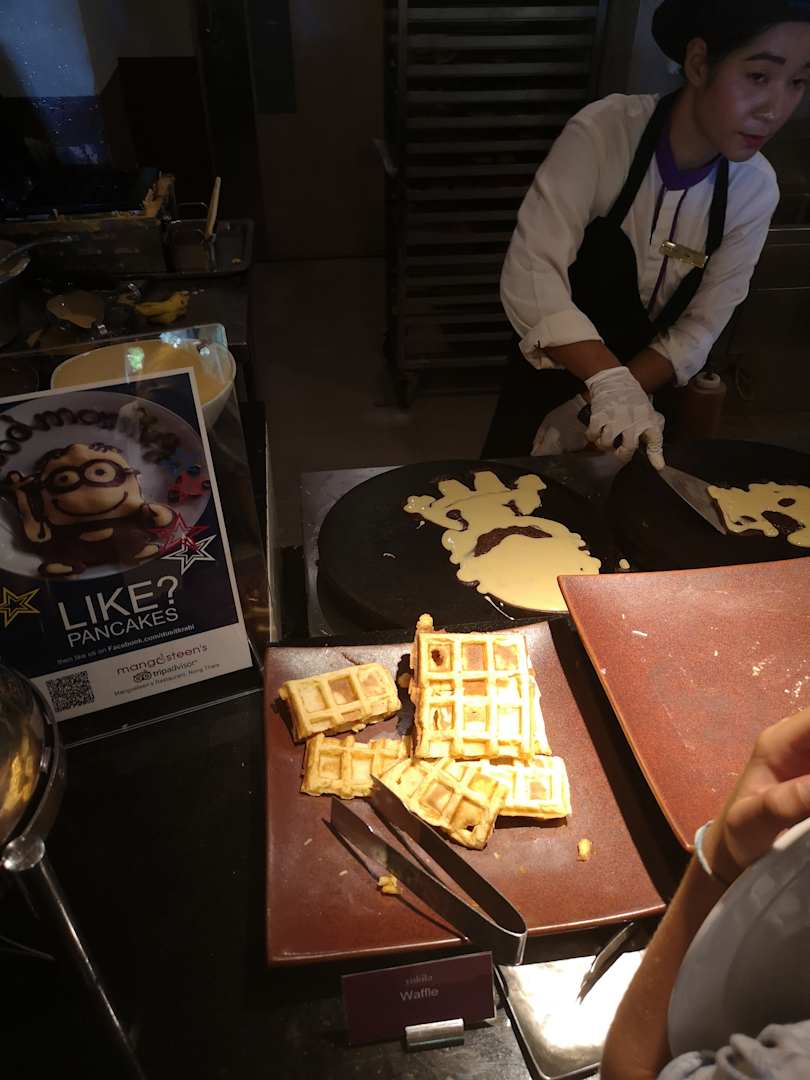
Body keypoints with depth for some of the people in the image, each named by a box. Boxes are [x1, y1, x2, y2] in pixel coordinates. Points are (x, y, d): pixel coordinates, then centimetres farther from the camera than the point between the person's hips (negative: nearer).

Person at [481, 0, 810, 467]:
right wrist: (609, 380, -44)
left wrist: (595, 405, -23)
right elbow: (530, 274, -31)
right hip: (555, 374, -3)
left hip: (646, 389, 3)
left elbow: (699, 330, -11)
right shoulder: (604, 132, -23)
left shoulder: (756, 189, -12)